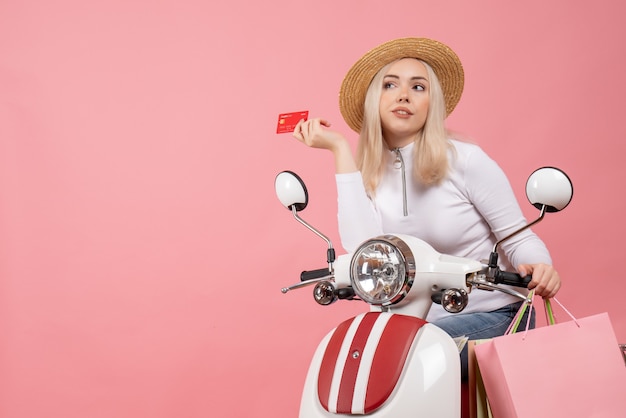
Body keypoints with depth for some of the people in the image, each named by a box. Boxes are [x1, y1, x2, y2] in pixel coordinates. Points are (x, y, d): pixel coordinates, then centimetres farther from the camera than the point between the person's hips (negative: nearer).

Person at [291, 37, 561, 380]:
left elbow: (519, 237, -6)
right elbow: (363, 254, -19)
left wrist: (538, 269, -30)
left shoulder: (465, 160, -11)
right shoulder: (368, 174, 0)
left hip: (492, 318, -4)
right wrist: (340, 149, -15)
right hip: (422, 321, 4)